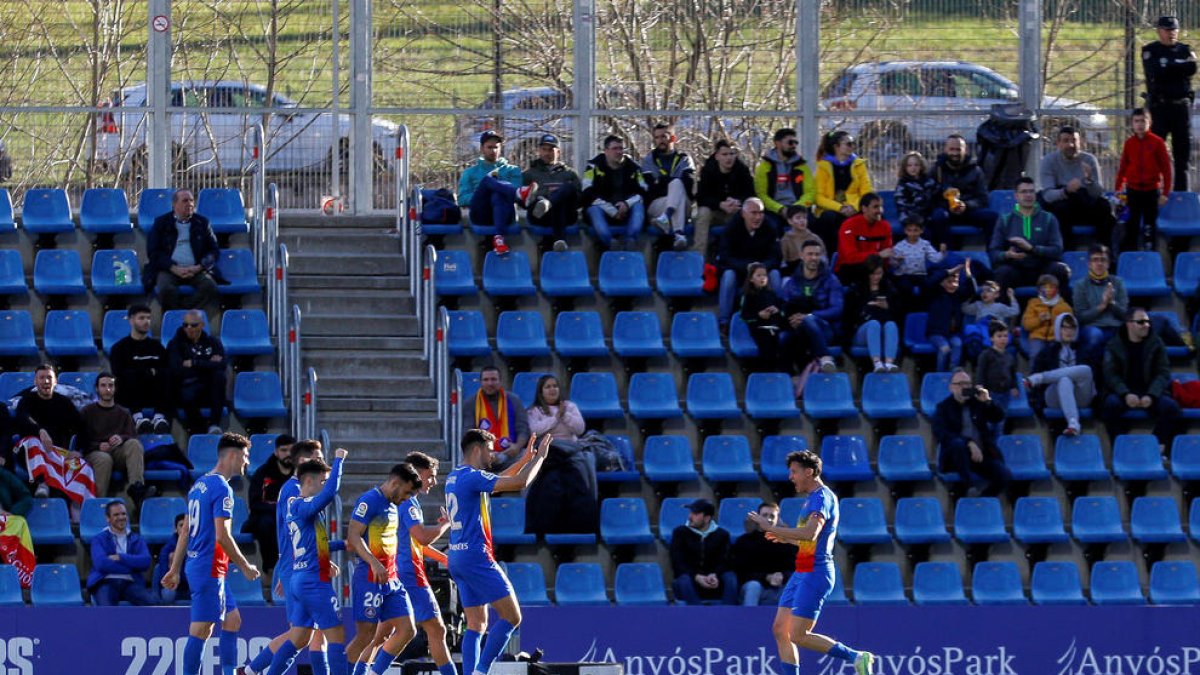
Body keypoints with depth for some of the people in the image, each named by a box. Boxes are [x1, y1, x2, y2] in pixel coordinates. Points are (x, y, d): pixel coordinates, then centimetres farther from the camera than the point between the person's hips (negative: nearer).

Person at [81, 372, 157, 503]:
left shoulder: (123, 413, 22)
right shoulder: (87, 412, 15)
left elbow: (132, 437, 10)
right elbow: (81, 441, 6)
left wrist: (121, 439, -15)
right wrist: (98, 446, -14)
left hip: (118, 453, 2)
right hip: (94, 452, -2)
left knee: (134, 444, -30)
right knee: (104, 459, -38)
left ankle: (137, 487, -51)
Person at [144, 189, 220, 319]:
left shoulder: (202, 223, 15)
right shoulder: (161, 223, 10)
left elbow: (213, 250, 12)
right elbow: (153, 252, 2)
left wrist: (199, 267, -8)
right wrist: (174, 268, -12)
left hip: (196, 270, 2)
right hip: (169, 269, -2)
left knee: (209, 287, -29)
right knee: (166, 289, -34)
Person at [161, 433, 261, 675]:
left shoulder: (200, 485, 15)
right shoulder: (221, 488, -14)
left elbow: (186, 532, 18)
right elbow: (222, 535, -19)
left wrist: (175, 569, 20)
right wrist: (245, 566, -10)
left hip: (196, 565, 10)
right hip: (209, 570, -10)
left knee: (232, 620, 15)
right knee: (200, 630, -8)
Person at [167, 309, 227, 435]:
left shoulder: (212, 342, 12)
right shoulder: (175, 343, 8)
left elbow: (222, 365, -6)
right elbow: (177, 370, -10)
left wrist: (194, 363, -11)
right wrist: (207, 364, -6)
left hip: (211, 392, 3)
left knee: (219, 375, -31)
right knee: (188, 396, -39)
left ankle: (214, 424, -30)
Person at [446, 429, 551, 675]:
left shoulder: (454, 478, 16)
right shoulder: (472, 477, -13)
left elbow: (497, 481, 33)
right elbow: (520, 482, -18)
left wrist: (525, 459, 31)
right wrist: (539, 457, -4)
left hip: (457, 556, 10)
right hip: (476, 556, -10)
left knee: (477, 624, 9)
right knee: (511, 617, -8)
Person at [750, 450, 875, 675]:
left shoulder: (822, 497, -14)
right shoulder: (811, 499, 18)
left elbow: (811, 533, -30)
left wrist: (771, 527, -24)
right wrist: (784, 536, 14)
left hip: (815, 574, -10)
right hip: (801, 573, 10)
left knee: (799, 636, -11)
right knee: (780, 631, 5)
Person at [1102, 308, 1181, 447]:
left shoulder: (1156, 344, 7)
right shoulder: (1114, 346, 5)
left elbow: (1163, 373, 0)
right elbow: (1111, 375, -3)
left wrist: (1151, 395, -18)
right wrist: (1125, 394, -21)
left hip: (1151, 392, 1)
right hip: (1124, 392, -1)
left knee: (1170, 406, -28)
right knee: (1111, 404, -33)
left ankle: (1159, 446, -17)